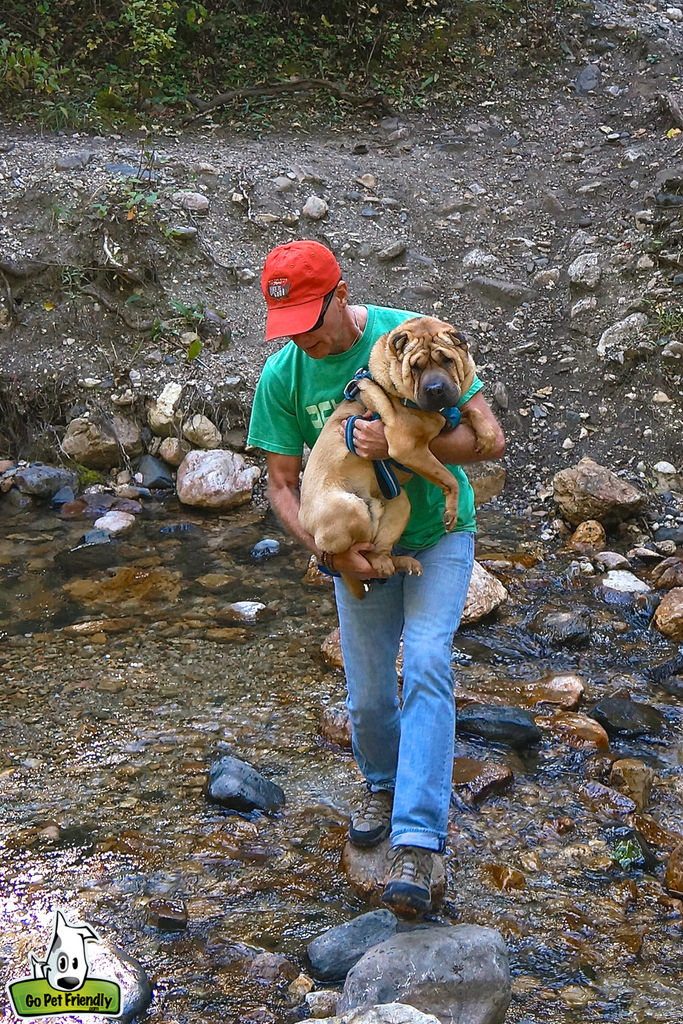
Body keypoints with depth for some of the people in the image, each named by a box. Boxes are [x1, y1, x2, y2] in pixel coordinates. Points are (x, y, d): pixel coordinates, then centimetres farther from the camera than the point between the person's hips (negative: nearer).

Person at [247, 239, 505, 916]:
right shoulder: (282, 376, -13)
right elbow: (282, 484, -7)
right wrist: (328, 548, -25)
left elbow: (488, 437, -21)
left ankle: (416, 842, -18)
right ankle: (382, 783, 41)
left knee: (426, 664, -20)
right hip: (359, 544, 3)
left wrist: (402, 444, -37)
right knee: (367, 696, 8)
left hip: (438, 533, -2)